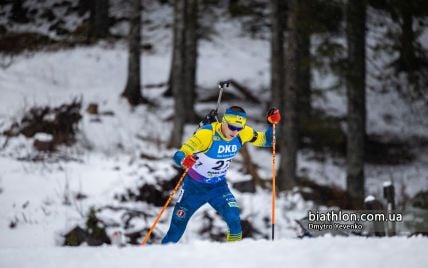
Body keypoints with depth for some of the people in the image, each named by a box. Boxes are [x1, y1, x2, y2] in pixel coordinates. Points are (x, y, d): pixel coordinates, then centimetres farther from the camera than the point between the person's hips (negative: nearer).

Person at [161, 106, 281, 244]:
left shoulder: (243, 133, -17)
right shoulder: (207, 134, -32)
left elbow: (266, 140, -2)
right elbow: (179, 155, -35)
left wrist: (272, 124, -21)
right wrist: (184, 161, -58)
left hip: (219, 187, 3)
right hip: (194, 186, -3)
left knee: (233, 217, -24)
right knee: (178, 225, 10)